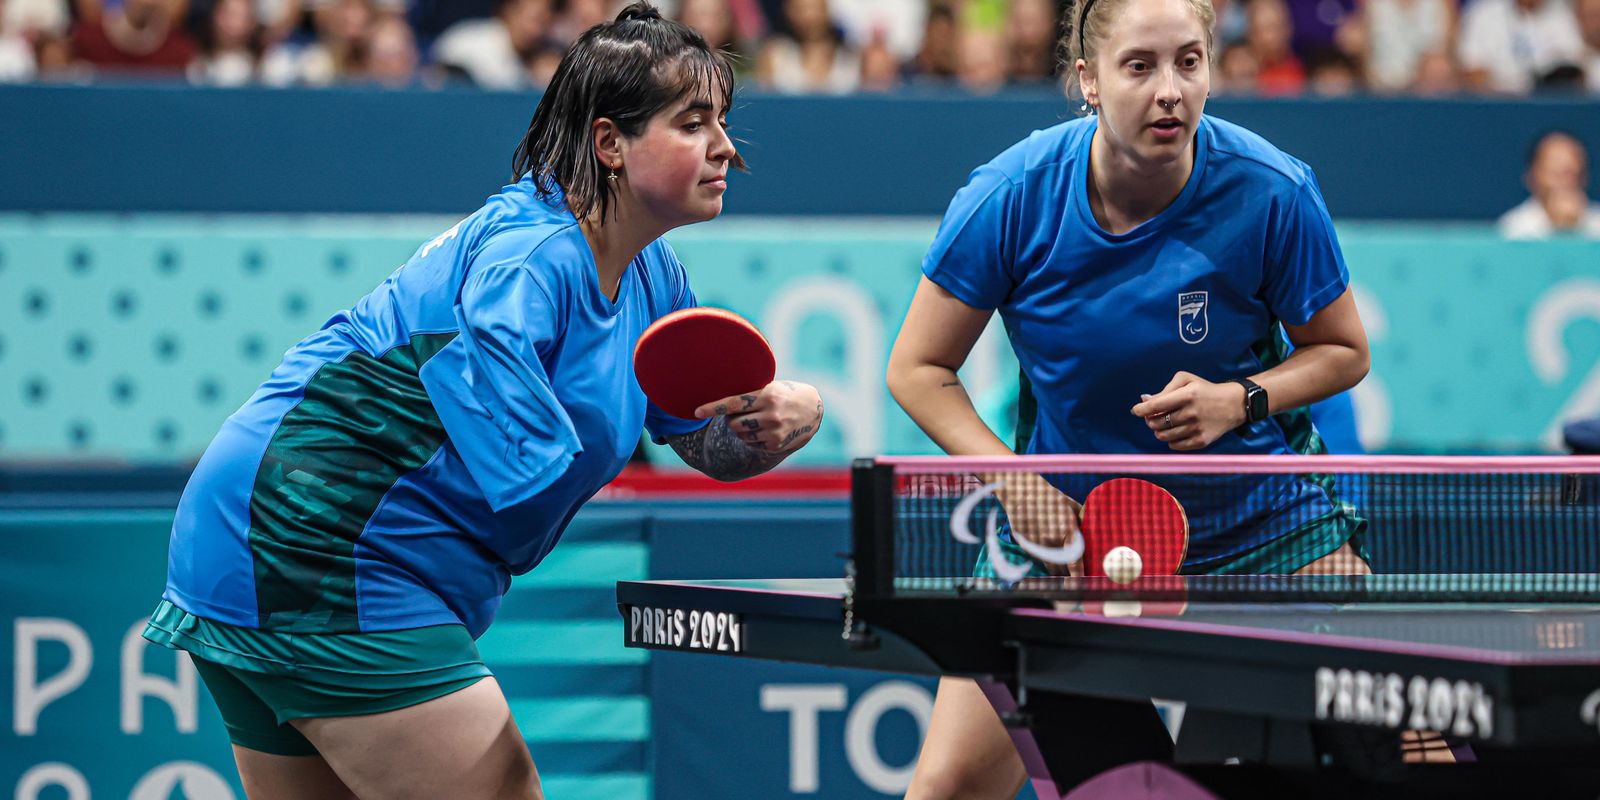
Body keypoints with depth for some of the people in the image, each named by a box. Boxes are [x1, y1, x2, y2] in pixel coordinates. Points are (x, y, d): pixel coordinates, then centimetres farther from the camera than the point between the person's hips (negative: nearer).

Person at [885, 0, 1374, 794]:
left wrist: (1239, 400, -21)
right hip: (1061, 515, 0)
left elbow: (1342, 352, -2)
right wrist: (1014, 481, -19)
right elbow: (918, 369, -6)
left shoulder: (1272, 192, -18)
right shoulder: (1012, 195, -18)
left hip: (1259, 509, 0)